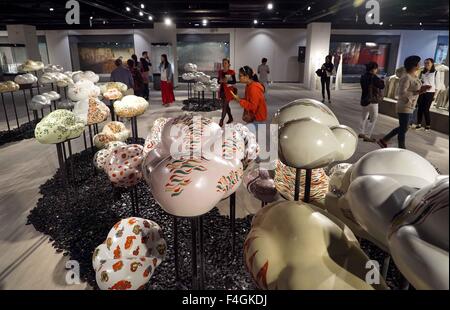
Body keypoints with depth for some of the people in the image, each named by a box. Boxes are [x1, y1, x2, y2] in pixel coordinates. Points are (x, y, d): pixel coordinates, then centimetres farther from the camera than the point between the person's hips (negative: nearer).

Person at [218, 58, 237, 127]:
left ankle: (221, 121, -4)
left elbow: (234, 82, -10)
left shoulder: (231, 72, -9)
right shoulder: (220, 72, 6)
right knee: (226, 105, 15)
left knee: (224, 106, -8)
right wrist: (220, 81, -12)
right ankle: (230, 118, 32)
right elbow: (218, 80, 11)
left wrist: (227, 81, -24)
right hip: (222, 90, 6)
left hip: (228, 90, -6)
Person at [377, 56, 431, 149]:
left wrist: (422, 88, -4)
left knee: (402, 128, 18)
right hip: (404, 108, -10)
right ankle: (402, 150, 16)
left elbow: (413, 90, 13)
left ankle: (383, 141, 25)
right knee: (403, 129, 3)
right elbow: (402, 93, -24)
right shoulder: (406, 78, -18)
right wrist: (418, 92, -22)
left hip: (409, 107, 10)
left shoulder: (415, 77, 10)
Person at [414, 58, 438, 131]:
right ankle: (419, 124, 10)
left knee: (426, 109, -5)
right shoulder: (422, 72, 10)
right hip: (421, 92, 3)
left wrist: (435, 95, -5)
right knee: (420, 108, 1)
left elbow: (437, 84, 0)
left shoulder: (435, 73, 1)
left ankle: (428, 125, 7)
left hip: (429, 93, -3)